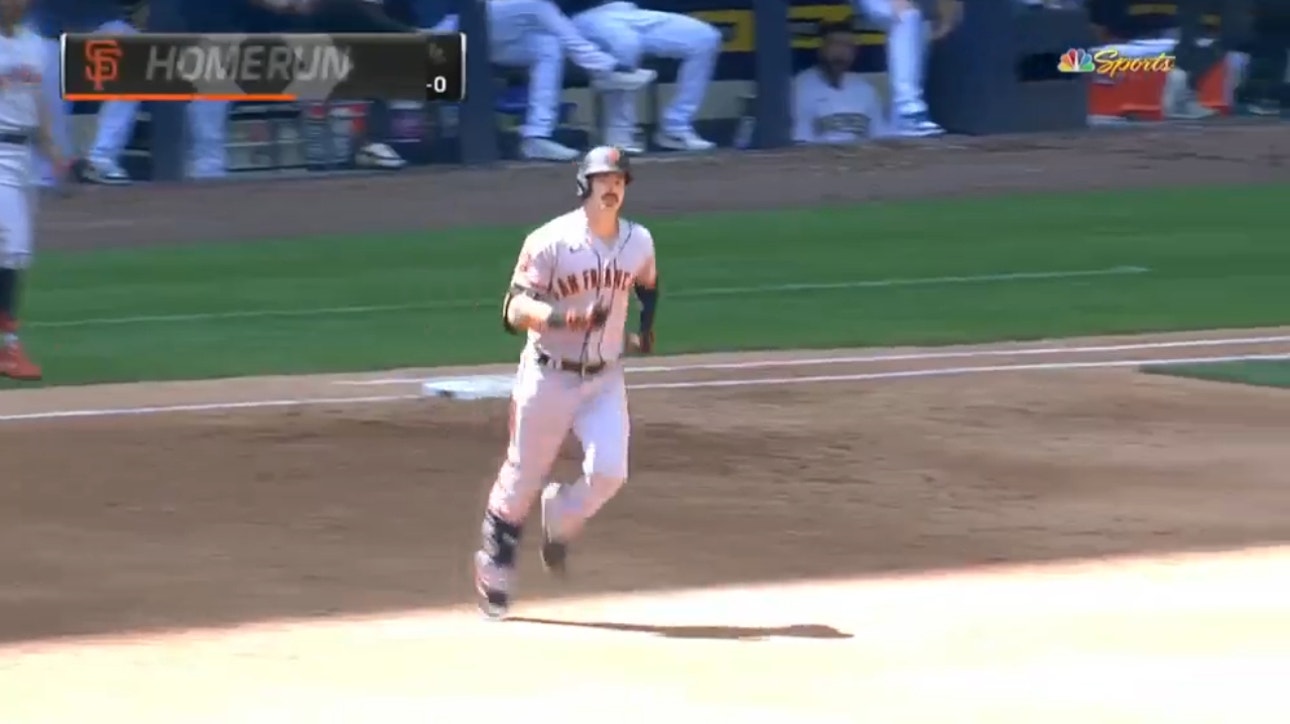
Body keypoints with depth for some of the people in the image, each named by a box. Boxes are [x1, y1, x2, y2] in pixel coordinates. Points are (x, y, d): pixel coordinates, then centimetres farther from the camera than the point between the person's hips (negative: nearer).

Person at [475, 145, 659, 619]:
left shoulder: (639, 242, 1)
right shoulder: (551, 242, -14)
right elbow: (515, 311, -20)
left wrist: (646, 330, 16)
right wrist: (560, 317, -35)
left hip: (604, 380, 3)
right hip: (548, 378, -3)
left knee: (609, 472, -16)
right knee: (522, 479, 4)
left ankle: (560, 520, 16)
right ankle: (495, 562, 28)